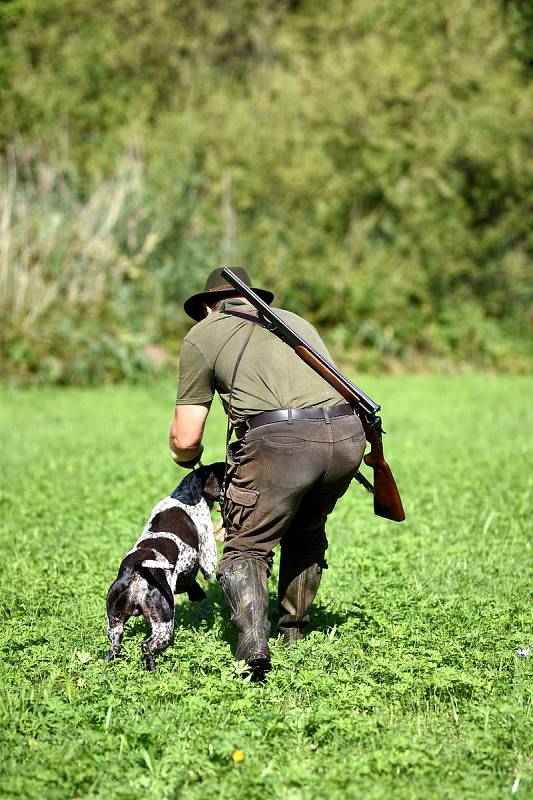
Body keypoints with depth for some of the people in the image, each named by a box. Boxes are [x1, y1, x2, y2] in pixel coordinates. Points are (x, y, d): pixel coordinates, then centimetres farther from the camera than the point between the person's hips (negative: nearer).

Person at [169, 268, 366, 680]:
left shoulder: (202, 335, 16)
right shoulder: (295, 319, 32)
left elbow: (185, 440, 10)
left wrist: (187, 458, 35)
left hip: (281, 440, -5)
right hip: (347, 435, 5)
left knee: (247, 548, 8)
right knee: (307, 532, 29)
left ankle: (254, 641, -13)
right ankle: (294, 628, 36)